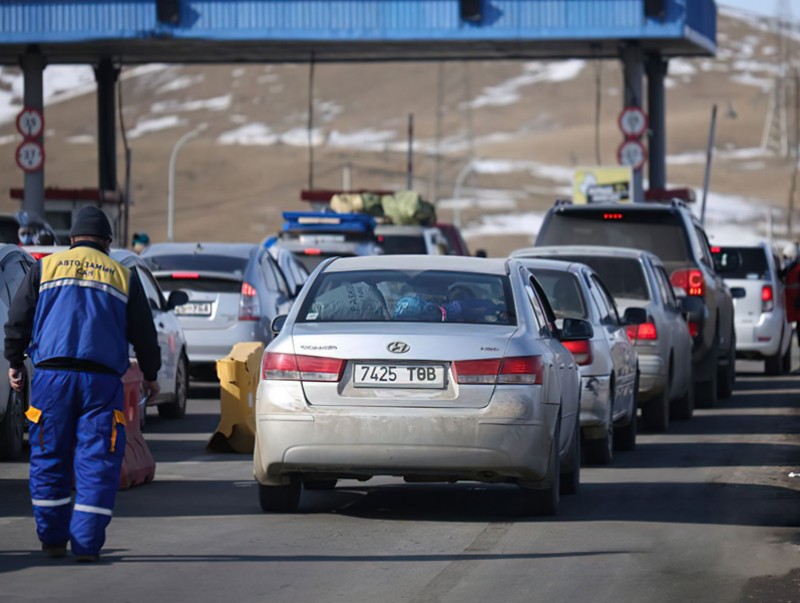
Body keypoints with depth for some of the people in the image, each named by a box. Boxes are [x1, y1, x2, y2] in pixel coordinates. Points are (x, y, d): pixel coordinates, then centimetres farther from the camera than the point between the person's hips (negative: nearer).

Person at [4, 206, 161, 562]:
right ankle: (87, 543, -6)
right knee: (97, 462, 1)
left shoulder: (45, 268, 11)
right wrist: (150, 376, 29)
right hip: (102, 379, 0)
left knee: (49, 458, 10)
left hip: (52, 375, 1)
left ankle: (52, 540, 12)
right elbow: (144, 333, 16)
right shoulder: (123, 277, 12)